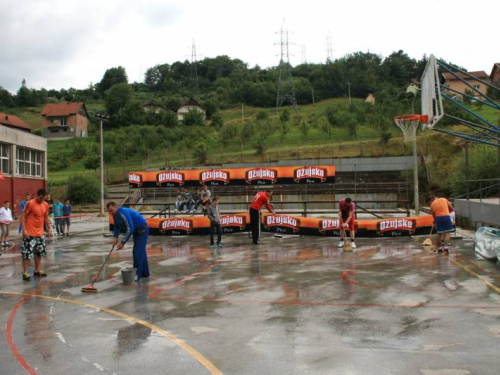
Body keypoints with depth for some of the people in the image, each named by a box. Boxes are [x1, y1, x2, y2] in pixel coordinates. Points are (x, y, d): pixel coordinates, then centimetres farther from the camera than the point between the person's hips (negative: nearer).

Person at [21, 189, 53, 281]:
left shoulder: (46, 205, 5)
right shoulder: (30, 203, -14)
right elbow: (23, 216, -13)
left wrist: (49, 229, 13)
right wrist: (24, 230, -19)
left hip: (40, 233, 7)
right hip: (30, 234, -7)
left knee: (39, 252, 12)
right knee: (27, 253, -4)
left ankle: (37, 270, 23)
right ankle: (25, 273, 2)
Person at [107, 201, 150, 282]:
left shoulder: (123, 213, -29)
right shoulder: (115, 215, 2)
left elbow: (130, 229, -32)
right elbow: (117, 227, 8)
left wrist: (123, 242, -30)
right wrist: (115, 237, -9)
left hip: (142, 230, -10)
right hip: (136, 231, 10)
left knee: (138, 252, -12)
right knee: (141, 251, 16)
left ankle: (137, 275, -8)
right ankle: (145, 272, 25)